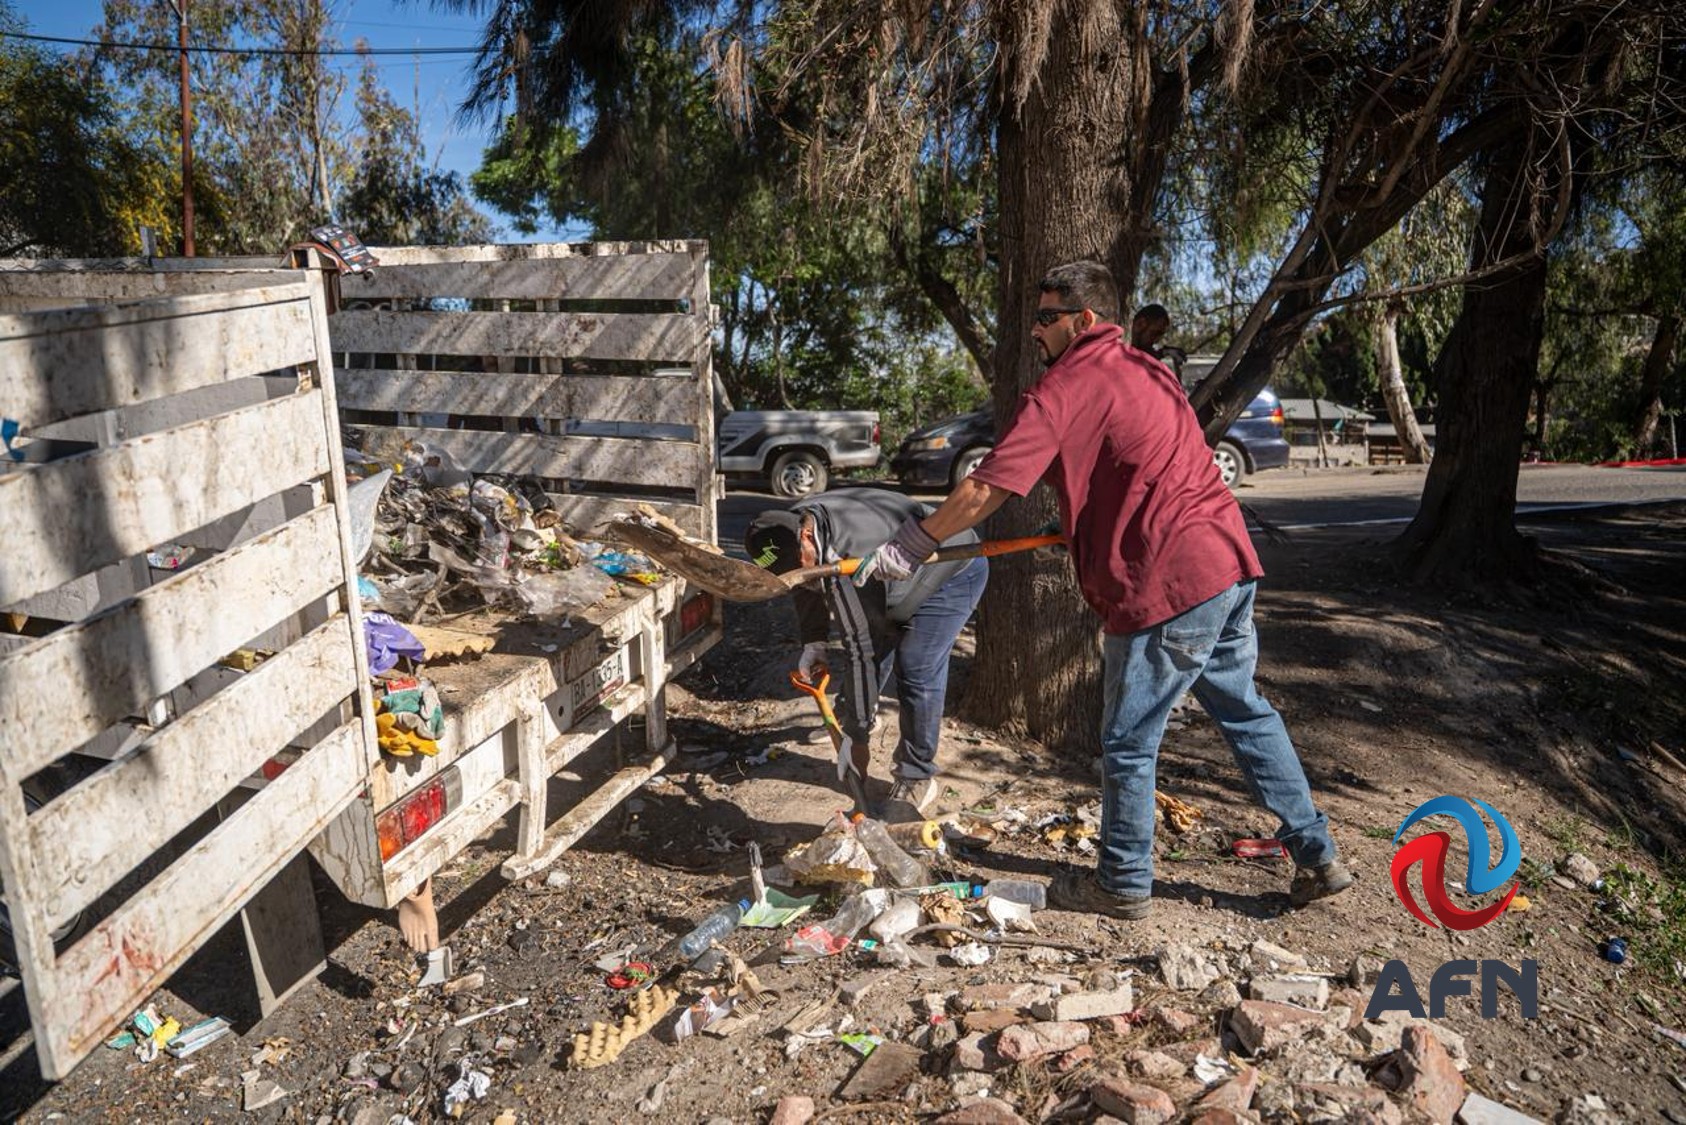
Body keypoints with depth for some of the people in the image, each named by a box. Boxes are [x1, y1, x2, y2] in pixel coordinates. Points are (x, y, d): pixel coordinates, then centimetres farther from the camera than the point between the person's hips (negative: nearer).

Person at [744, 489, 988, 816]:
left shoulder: (849, 558, -42)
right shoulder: (789, 525, -15)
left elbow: (861, 648, -39)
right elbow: (808, 590, 6)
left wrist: (858, 735, -33)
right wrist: (813, 642, -4)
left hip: (954, 574, -9)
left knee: (916, 669, -17)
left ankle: (917, 778, -3)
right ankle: (856, 714, 43)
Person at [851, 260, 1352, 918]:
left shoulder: (1065, 386, -10)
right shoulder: (1145, 369, 18)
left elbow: (986, 489, -14)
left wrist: (911, 546, -5)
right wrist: (1087, 521, 24)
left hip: (1167, 586, -9)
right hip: (1229, 566, 9)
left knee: (1128, 743, 6)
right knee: (1245, 713, 21)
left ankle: (1124, 884, 22)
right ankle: (1318, 857, 30)